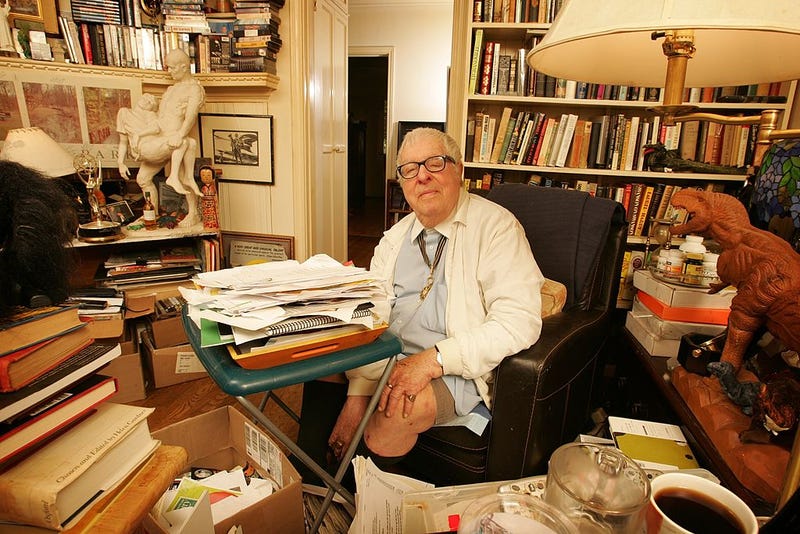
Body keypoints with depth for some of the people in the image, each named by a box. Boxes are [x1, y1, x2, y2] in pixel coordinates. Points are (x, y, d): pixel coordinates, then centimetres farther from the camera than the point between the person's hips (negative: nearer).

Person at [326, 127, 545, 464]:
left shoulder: (495, 226, -7)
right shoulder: (395, 238, 11)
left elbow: (520, 321, -18)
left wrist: (433, 359, -25)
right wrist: (357, 397, -12)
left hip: (457, 370, -5)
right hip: (388, 359, 6)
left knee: (400, 408, -31)